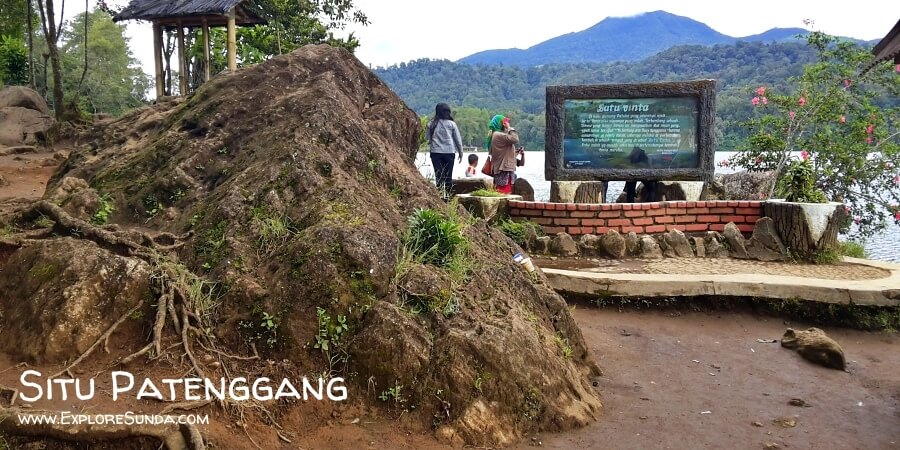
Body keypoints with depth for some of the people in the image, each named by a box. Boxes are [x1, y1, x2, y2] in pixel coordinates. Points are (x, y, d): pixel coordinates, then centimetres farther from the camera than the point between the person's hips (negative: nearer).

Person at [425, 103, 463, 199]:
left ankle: (441, 194, -5)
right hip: (449, 152, 0)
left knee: (438, 175, 3)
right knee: (448, 176, 8)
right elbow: (458, 139, 5)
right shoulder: (452, 124, 1)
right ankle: (448, 195, 7)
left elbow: (427, 138, 5)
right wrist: (460, 153, 14)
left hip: (435, 152, 0)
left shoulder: (431, 124, 1)